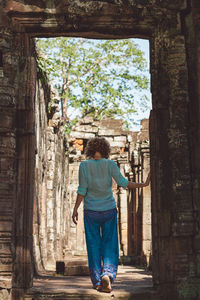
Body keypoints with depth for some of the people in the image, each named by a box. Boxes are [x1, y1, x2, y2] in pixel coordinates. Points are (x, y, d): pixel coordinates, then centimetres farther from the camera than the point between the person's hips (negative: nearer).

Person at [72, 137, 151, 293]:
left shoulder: (84, 165, -4)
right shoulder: (110, 164, -3)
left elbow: (82, 190, -7)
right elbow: (123, 182, -13)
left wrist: (75, 209, 0)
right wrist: (144, 184, -8)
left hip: (91, 211, 0)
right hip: (109, 210, 0)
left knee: (93, 246, 8)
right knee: (109, 246, 6)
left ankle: (97, 282, 9)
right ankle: (107, 275, -16)